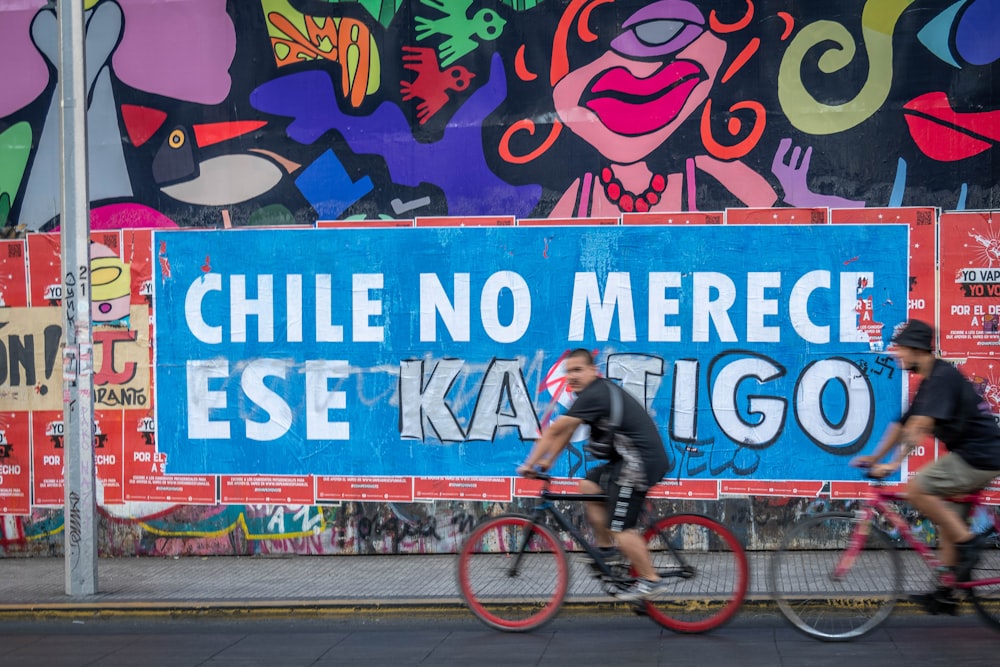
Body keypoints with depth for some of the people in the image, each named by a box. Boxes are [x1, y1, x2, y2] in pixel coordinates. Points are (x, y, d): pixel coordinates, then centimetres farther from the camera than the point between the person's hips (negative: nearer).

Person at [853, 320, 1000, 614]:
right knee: (944, 511, 14)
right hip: (972, 456, 11)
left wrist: (894, 463, -27)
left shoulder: (943, 376, -16)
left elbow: (920, 426, -25)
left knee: (916, 488, -16)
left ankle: (967, 542, -7)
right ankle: (946, 592, 18)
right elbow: (903, 425, 18)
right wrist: (874, 457, 15)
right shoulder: (929, 381, 15)